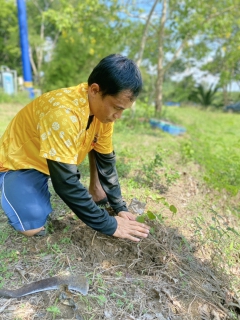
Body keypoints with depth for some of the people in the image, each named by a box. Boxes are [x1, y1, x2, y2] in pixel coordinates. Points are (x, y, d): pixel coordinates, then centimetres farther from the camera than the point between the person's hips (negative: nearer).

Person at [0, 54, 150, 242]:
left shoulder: (103, 107, -13)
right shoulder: (63, 113, -37)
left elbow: (106, 159, -5)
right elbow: (66, 183, -36)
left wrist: (120, 208, -6)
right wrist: (109, 225, -27)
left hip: (62, 160, 6)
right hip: (18, 162, -5)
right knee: (34, 227, -23)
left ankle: (94, 189, 6)